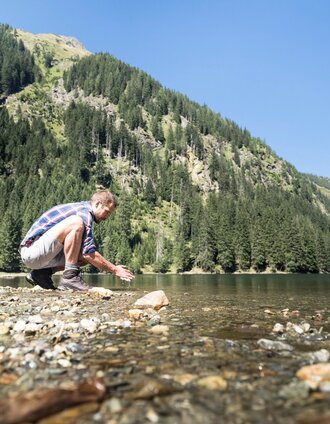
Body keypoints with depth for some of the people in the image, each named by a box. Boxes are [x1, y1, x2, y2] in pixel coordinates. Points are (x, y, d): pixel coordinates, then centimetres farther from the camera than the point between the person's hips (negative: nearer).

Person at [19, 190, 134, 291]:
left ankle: (43, 272, 4)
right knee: (76, 224, -27)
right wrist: (114, 270, -13)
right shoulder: (84, 212, -14)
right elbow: (88, 253, -21)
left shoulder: (80, 209, 16)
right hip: (31, 251, -10)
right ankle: (69, 277, -24)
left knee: (87, 257, 2)